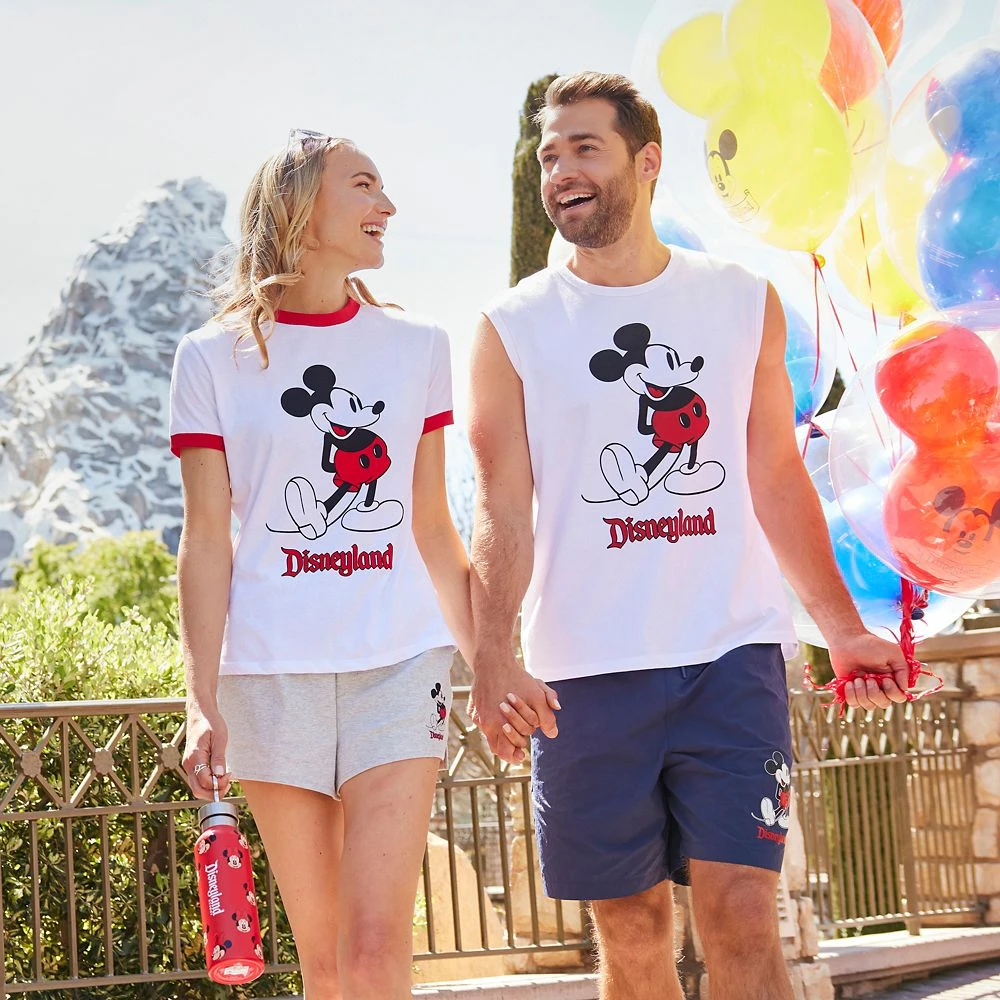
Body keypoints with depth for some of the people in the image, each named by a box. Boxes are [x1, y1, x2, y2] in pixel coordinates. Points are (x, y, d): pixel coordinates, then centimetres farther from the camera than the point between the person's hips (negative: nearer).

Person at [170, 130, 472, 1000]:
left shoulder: (417, 347, 10)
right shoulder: (215, 357, 4)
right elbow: (207, 540, 2)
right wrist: (202, 703, -5)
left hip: (399, 664, 1)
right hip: (272, 670, -1)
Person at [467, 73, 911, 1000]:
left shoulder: (744, 303, 9)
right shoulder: (512, 330, 3)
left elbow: (776, 477, 14)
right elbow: (503, 513, -3)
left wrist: (843, 628, 11)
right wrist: (491, 658, -17)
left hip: (731, 655, 1)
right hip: (584, 674, 0)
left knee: (741, 916, -7)